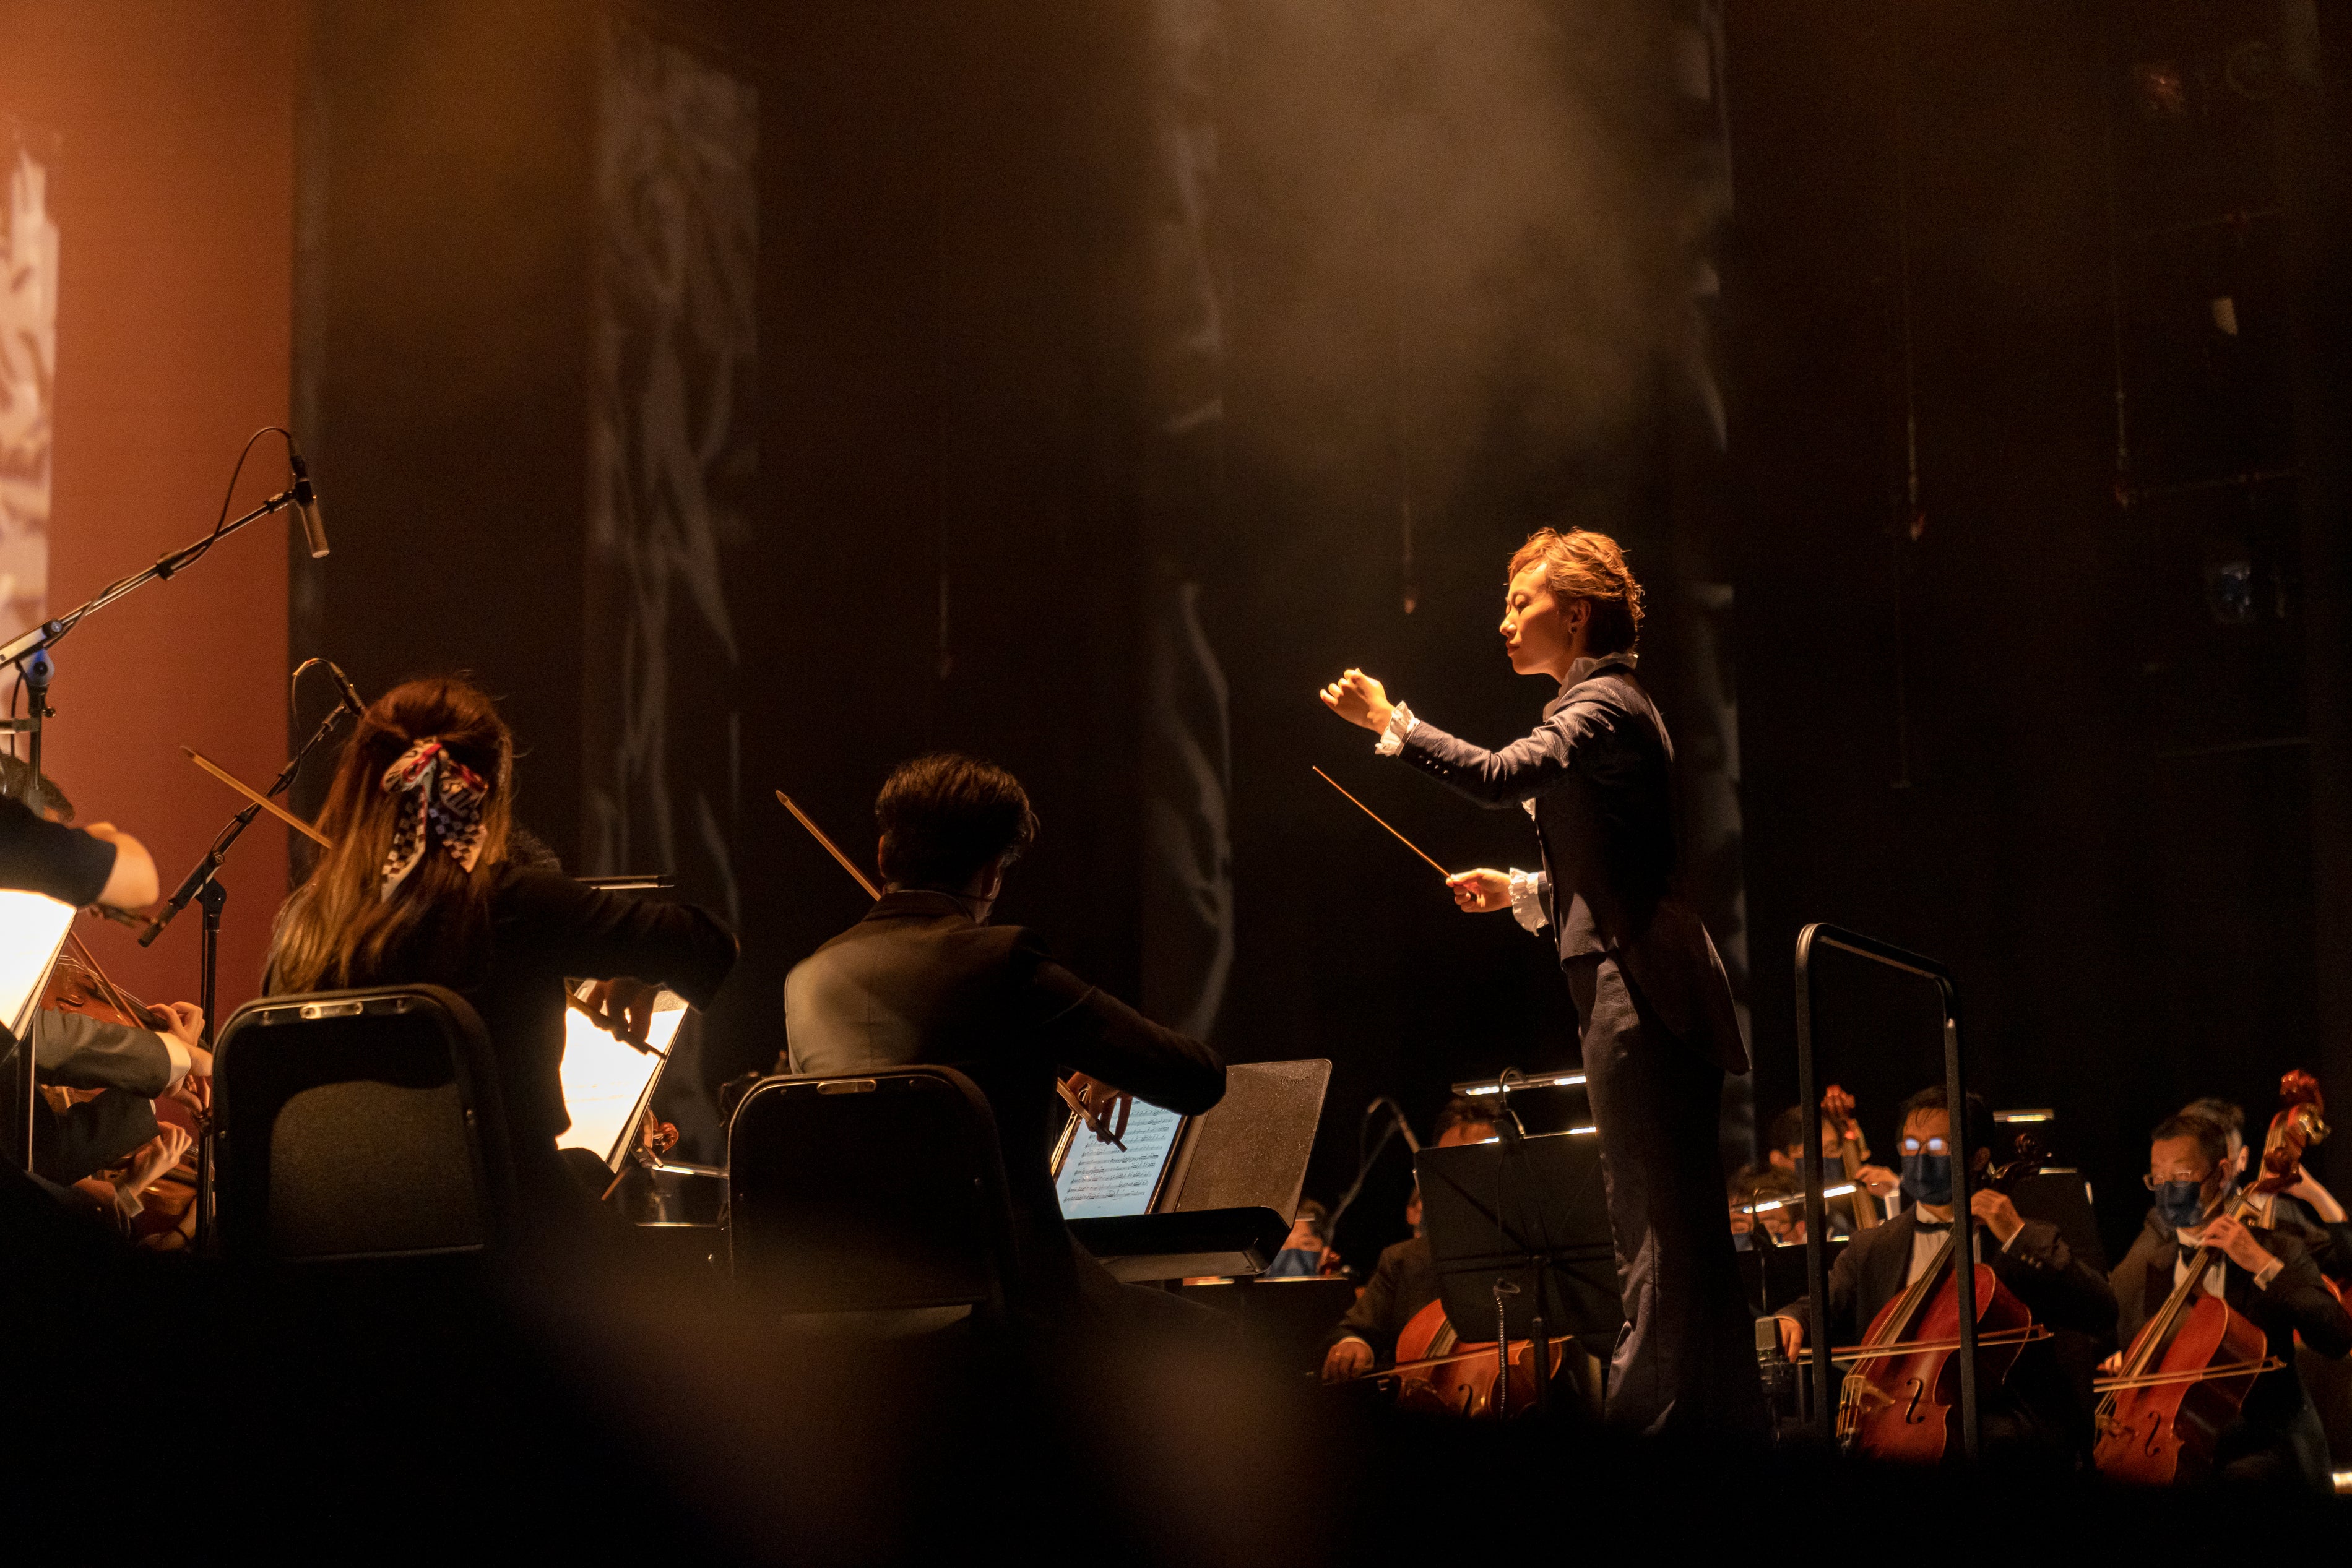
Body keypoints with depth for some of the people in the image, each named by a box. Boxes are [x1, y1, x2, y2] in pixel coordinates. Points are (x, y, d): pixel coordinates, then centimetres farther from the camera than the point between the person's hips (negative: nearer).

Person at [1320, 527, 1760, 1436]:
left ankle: (1647, 1418, -7)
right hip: (1644, 994, 10)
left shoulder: (1603, 704, -9)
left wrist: (1390, 723, -21)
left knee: (1656, 1227, -9)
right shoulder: (1606, 706, 22)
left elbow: (1501, 776, -27)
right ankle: (1726, 1421, 18)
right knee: (1681, 1233, 13)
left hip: (1638, 995, -10)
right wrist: (1521, 891, 18)